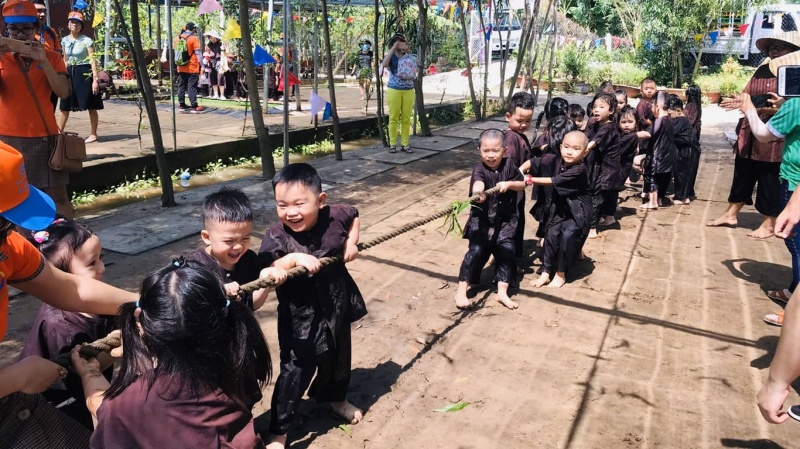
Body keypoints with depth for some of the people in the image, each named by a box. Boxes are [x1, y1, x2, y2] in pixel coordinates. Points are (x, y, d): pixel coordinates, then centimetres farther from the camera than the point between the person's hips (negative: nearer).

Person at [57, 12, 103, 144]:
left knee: (91, 106, 1)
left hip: (84, 73, -5)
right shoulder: (65, 41, 9)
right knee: (65, 106, 7)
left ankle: (93, 134, 10)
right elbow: (65, 61, 17)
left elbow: (93, 61, -10)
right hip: (70, 73, 6)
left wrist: (95, 79, -17)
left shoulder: (87, 40, -7)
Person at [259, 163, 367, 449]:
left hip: (337, 307, 4)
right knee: (295, 372, -1)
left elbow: (354, 215, 11)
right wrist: (293, 258, -44)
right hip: (300, 317, -4)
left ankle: (337, 399, 57)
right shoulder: (277, 236, -22)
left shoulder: (334, 217, -13)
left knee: (338, 358, 26)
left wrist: (351, 242, -2)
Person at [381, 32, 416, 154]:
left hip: (408, 90, 3)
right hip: (394, 90, -3)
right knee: (393, 118, 0)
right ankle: (392, 144, 6)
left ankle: (405, 144, 9)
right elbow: (384, 64, -20)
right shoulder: (391, 57, -1)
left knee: (406, 119, 3)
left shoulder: (409, 57, 7)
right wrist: (393, 48, -17)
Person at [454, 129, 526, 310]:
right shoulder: (479, 169, -16)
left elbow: (522, 184, 7)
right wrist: (477, 191, -63)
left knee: (506, 251, -2)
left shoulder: (509, 166, -2)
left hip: (505, 221, 4)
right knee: (476, 251, -11)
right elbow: (478, 181, -39)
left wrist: (509, 184, -15)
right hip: (482, 220, -4)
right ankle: (461, 291, -4)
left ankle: (502, 292, 8)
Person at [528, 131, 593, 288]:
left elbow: (554, 181, -30)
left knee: (568, 236, -18)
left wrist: (530, 180, -25)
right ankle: (545, 273, 7)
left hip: (578, 211, -6)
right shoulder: (556, 159, -9)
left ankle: (560, 274, 1)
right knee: (551, 234, -3)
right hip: (560, 209, 6)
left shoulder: (579, 170, -27)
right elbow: (533, 163, -3)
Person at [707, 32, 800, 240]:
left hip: (774, 139, -6)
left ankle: (768, 224, 16)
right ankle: (731, 214, 28)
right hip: (749, 136, 6)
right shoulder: (761, 71, 12)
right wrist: (740, 102, -6)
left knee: (770, 183, 3)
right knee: (742, 176, 15)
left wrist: (779, 109, -28)